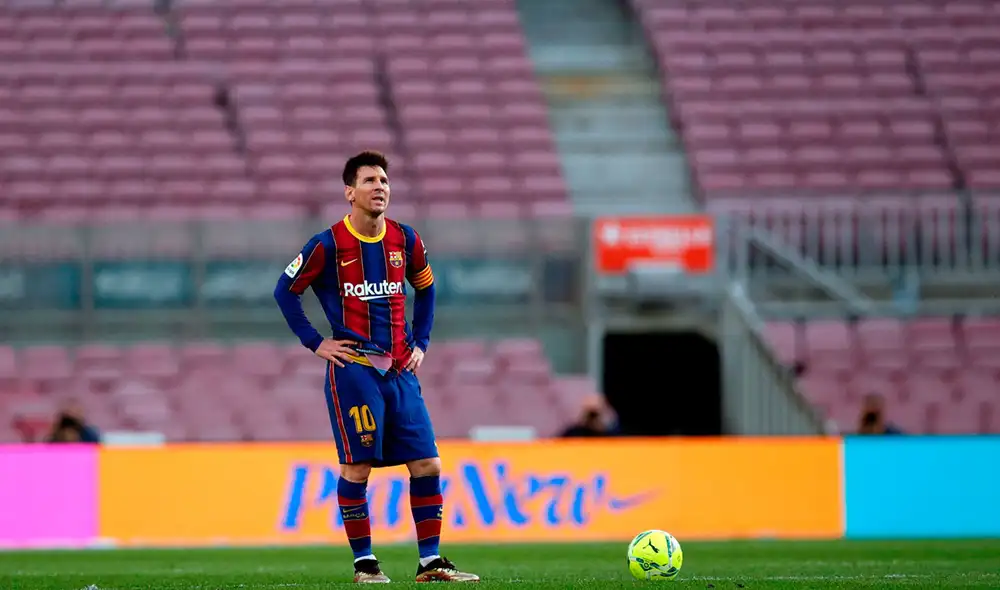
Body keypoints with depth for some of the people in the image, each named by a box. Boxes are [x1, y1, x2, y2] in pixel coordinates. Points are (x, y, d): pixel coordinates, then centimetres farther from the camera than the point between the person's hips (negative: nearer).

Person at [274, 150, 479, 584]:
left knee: (427, 465, -1)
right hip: (352, 369, -5)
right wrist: (314, 342, -3)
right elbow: (285, 290, 1)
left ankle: (430, 561, 6)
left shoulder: (404, 240, 6)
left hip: (400, 370, 5)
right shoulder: (328, 245, -7)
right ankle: (363, 562, 5)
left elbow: (425, 288, 22)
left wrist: (420, 343, 13)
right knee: (357, 467, -6)